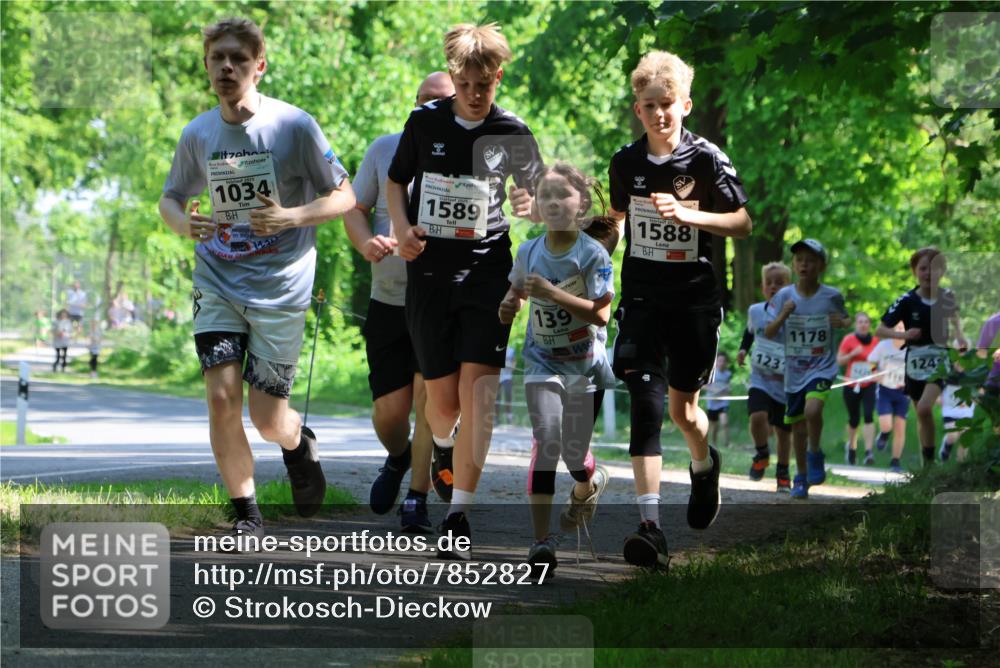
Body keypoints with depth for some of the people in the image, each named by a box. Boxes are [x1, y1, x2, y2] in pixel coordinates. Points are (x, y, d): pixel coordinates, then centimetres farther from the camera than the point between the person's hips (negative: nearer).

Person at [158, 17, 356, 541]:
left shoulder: (294, 126, -9)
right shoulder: (197, 135, 1)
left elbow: (344, 197, -3)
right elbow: (171, 197, 16)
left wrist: (291, 216, -21)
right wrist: (183, 223, -8)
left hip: (280, 287, -2)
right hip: (217, 282, 3)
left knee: (268, 422, 1)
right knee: (221, 398, -13)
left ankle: (299, 444, 38)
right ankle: (246, 513, 4)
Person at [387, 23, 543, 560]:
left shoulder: (512, 134, 0)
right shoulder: (425, 122, 2)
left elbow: (533, 193, 11)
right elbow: (395, 181, 14)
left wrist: (530, 205, -13)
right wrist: (402, 228, -4)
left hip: (487, 269, -1)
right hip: (428, 270, 1)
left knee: (478, 385, -15)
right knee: (442, 395, 2)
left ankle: (458, 516, -14)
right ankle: (443, 445, 42)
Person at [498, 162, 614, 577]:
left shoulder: (593, 255, -14)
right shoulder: (528, 252, -2)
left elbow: (601, 313, -22)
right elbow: (516, 289, 18)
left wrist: (552, 292, -30)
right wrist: (509, 305, -5)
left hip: (585, 365, -1)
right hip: (543, 361, 2)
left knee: (574, 451, 5)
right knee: (547, 440, -17)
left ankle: (587, 485, 45)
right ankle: (541, 538, -18)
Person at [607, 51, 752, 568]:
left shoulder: (706, 159, -5)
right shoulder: (626, 162, 3)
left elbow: (743, 223, -5)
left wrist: (686, 214, -18)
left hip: (694, 298, -1)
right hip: (642, 298, 1)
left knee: (682, 407, 8)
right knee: (645, 406, -12)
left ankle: (704, 467, 44)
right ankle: (650, 526, -18)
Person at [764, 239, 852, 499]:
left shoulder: (832, 296, -5)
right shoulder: (784, 296, -3)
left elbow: (846, 319, 13)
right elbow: (769, 333, -4)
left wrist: (843, 322, -11)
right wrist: (783, 316, -22)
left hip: (822, 368, -3)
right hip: (794, 372, 3)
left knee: (812, 410, -28)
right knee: (798, 428, 10)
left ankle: (815, 454, -2)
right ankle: (801, 477, 30)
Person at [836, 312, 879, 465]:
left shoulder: (875, 341, 4)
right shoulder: (848, 340, -3)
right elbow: (839, 360, -3)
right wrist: (853, 354, -17)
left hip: (869, 385, 0)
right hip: (851, 385, 0)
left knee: (869, 416, -17)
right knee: (854, 419, 10)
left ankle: (869, 451, -23)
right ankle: (851, 446, 38)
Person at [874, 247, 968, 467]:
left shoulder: (947, 296, -3)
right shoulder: (907, 301, -10)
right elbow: (880, 330, -9)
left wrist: (960, 336, 3)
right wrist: (903, 334, -26)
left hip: (939, 360, -1)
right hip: (915, 361, 1)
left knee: (925, 408, -22)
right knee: (922, 415, 11)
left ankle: (930, 459, -12)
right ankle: (927, 464, 24)